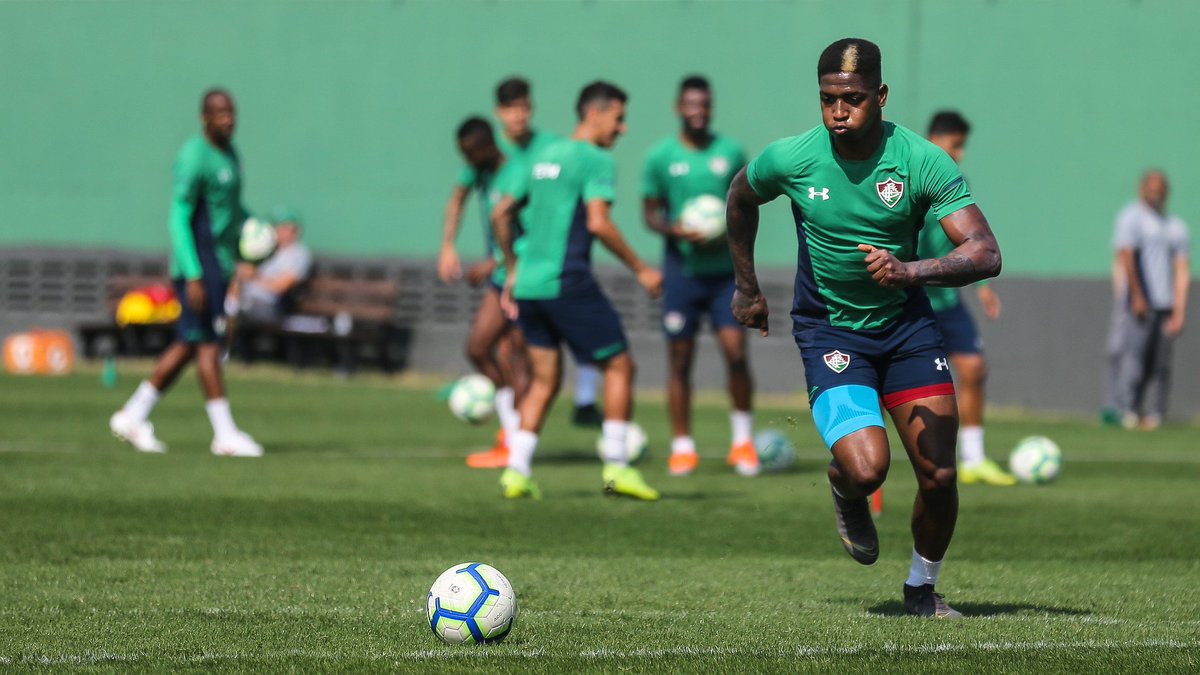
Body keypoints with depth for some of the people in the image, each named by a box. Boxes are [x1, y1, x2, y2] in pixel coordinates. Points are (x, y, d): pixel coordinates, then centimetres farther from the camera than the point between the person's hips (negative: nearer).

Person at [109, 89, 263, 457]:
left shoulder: (229, 153, 13)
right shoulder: (194, 158, -15)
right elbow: (179, 219, -18)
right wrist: (193, 277, -23)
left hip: (220, 262, 9)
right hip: (198, 262, -9)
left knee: (188, 345, 11)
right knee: (208, 343, -7)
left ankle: (133, 416, 18)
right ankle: (225, 434, -5)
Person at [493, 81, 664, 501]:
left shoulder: (546, 157, 18)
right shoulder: (595, 160, -7)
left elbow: (501, 214, 22)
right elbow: (598, 223, -19)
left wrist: (513, 270, 28)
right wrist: (640, 269, -12)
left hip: (528, 284, 8)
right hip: (568, 284, -8)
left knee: (545, 379, 12)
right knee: (619, 365, 2)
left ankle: (517, 471, 3)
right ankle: (616, 466, -2)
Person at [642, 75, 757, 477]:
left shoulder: (731, 153, 3)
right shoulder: (660, 156, 0)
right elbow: (650, 213, 4)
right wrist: (675, 230, -16)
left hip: (725, 268, 0)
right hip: (681, 268, 0)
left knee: (735, 350, -9)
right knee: (680, 357, 1)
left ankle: (742, 439, 7)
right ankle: (682, 446, 11)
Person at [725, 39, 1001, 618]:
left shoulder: (922, 161, -16)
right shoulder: (791, 159, -12)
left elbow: (985, 255, -21)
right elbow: (740, 197, 12)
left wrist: (910, 272, -37)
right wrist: (746, 287, 19)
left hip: (906, 322, 1)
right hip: (828, 329, -1)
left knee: (938, 474, -5)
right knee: (866, 468, -21)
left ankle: (922, 588, 22)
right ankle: (845, 494, 18)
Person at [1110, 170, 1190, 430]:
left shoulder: (1175, 226, 19)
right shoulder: (1131, 217, 3)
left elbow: (1181, 271, 14)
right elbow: (1126, 256, -8)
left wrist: (1179, 311, 5)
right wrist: (1136, 296, -16)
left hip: (1166, 305, 5)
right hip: (1142, 304, -5)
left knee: (1160, 364, 1)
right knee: (1134, 353, -13)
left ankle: (1153, 416, 2)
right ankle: (1127, 411, -15)